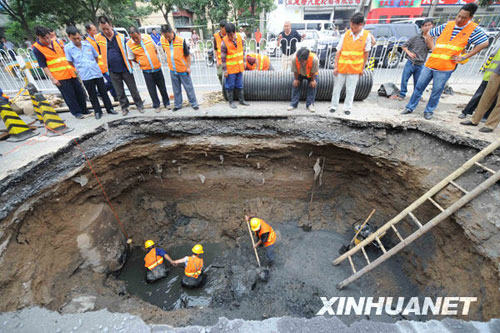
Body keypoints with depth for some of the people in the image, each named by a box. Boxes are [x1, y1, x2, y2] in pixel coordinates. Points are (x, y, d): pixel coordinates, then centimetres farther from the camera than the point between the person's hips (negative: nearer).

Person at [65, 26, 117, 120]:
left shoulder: (87, 44, 3)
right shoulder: (67, 48, -3)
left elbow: (96, 57, 15)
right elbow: (70, 62, 2)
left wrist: (94, 66, 14)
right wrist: (81, 68, 7)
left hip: (97, 72, 2)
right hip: (85, 76, -2)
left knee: (103, 92, 7)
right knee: (92, 95, 4)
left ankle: (109, 108, 16)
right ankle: (97, 111, 13)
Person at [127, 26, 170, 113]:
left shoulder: (148, 37, -2)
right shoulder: (129, 44, -7)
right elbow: (132, 58, 2)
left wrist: (156, 60, 10)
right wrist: (142, 63, 0)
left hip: (157, 67, 2)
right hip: (146, 70, -2)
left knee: (162, 86, 11)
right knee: (152, 89, 2)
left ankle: (166, 103, 26)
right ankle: (156, 105, 16)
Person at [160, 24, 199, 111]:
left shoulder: (181, 40, -16)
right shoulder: (162, 40, -3)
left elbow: (187, 55, -9)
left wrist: (188, 67, -9)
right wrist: (170, 62, 16)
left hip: (183, 69, -4)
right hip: (172, 70, 4)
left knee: (189, 87, 5)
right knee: (176, 89, 13)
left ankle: (194, 103, 18)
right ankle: (178, 104, 25)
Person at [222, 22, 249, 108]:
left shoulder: (239, 37, -1)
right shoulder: (224, 42, -14)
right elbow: (223, 58, -12)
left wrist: (244, 61, 13)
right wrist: (225, 70, -13)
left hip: (239, 66, 5)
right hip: (230, 68, -5)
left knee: (239, 85, 14)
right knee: (230, 85, 3)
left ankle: (241, 100, 25)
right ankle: (231, 101, 16)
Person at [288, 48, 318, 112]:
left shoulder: (314, 59, -41)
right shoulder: (294, 58, -38)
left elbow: (313, 72, -23)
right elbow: (295, 71, -20)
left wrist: (313, 80, -12)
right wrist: (296, 79, -8)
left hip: (311, 74, -1)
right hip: (300, 74, 1)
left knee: (312, 86, -7)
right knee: (296, 85, -4)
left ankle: (310, 104, 2)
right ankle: (293, 104, 3)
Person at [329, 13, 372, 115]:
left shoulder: (366, 36, -2)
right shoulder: (346, 34, 1)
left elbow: (366, 53, 3)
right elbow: (339, 52, 1)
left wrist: (362, 68, 2)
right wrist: (335, 66, -4)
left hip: (355, 68, -1)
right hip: (341, 67, 1)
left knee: (350, 89, 4)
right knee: (337, 87, 7)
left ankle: (347, 108, 16)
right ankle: (333, 106, 19)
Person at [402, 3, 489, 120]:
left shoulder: (474, 29, 1)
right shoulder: (447, 25, 9)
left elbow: (484, 43, 1)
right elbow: (429, 34, 21)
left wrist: (464, 57, -7)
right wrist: (433, 48, 11)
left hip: (445, 68, -3)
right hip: (430, 63, 3)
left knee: (436, 92, 0)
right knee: (419, 87, 4)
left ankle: (429, 111, 14)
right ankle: (410, 107, 15)